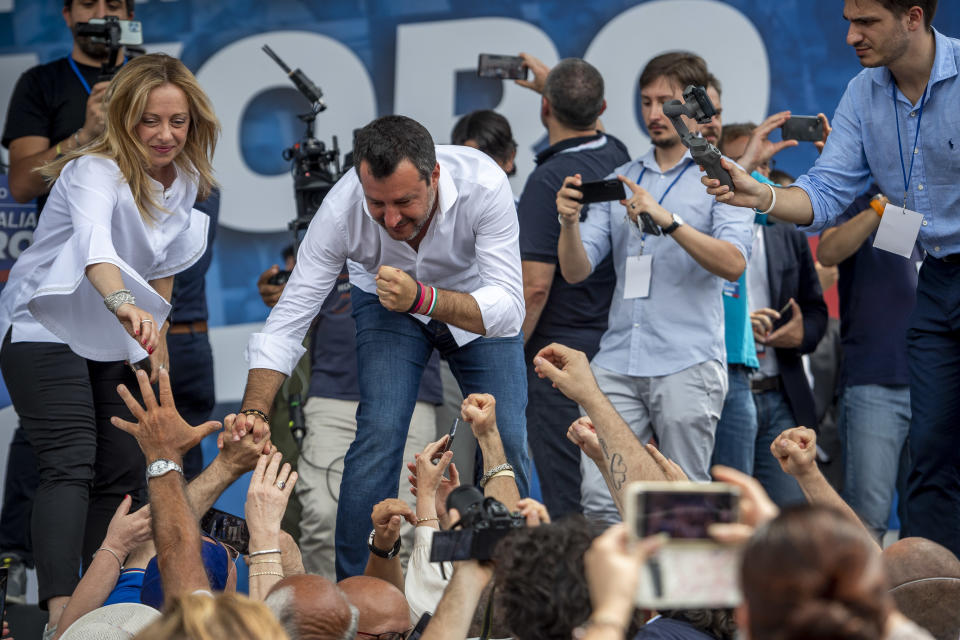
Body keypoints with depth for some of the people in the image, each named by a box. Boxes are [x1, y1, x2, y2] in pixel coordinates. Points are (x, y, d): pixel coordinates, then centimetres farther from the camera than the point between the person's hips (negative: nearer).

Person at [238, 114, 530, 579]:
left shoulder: (483, 186, -38)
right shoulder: (342, 210, -33)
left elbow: (508, 308, -38)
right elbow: (287, 321, -29)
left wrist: (422, 297, -54)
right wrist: (254, 412, -43)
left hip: (476, 302, 0)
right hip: (387, 303, 0)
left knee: (508, 440, -10)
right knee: (379, 432, -18)